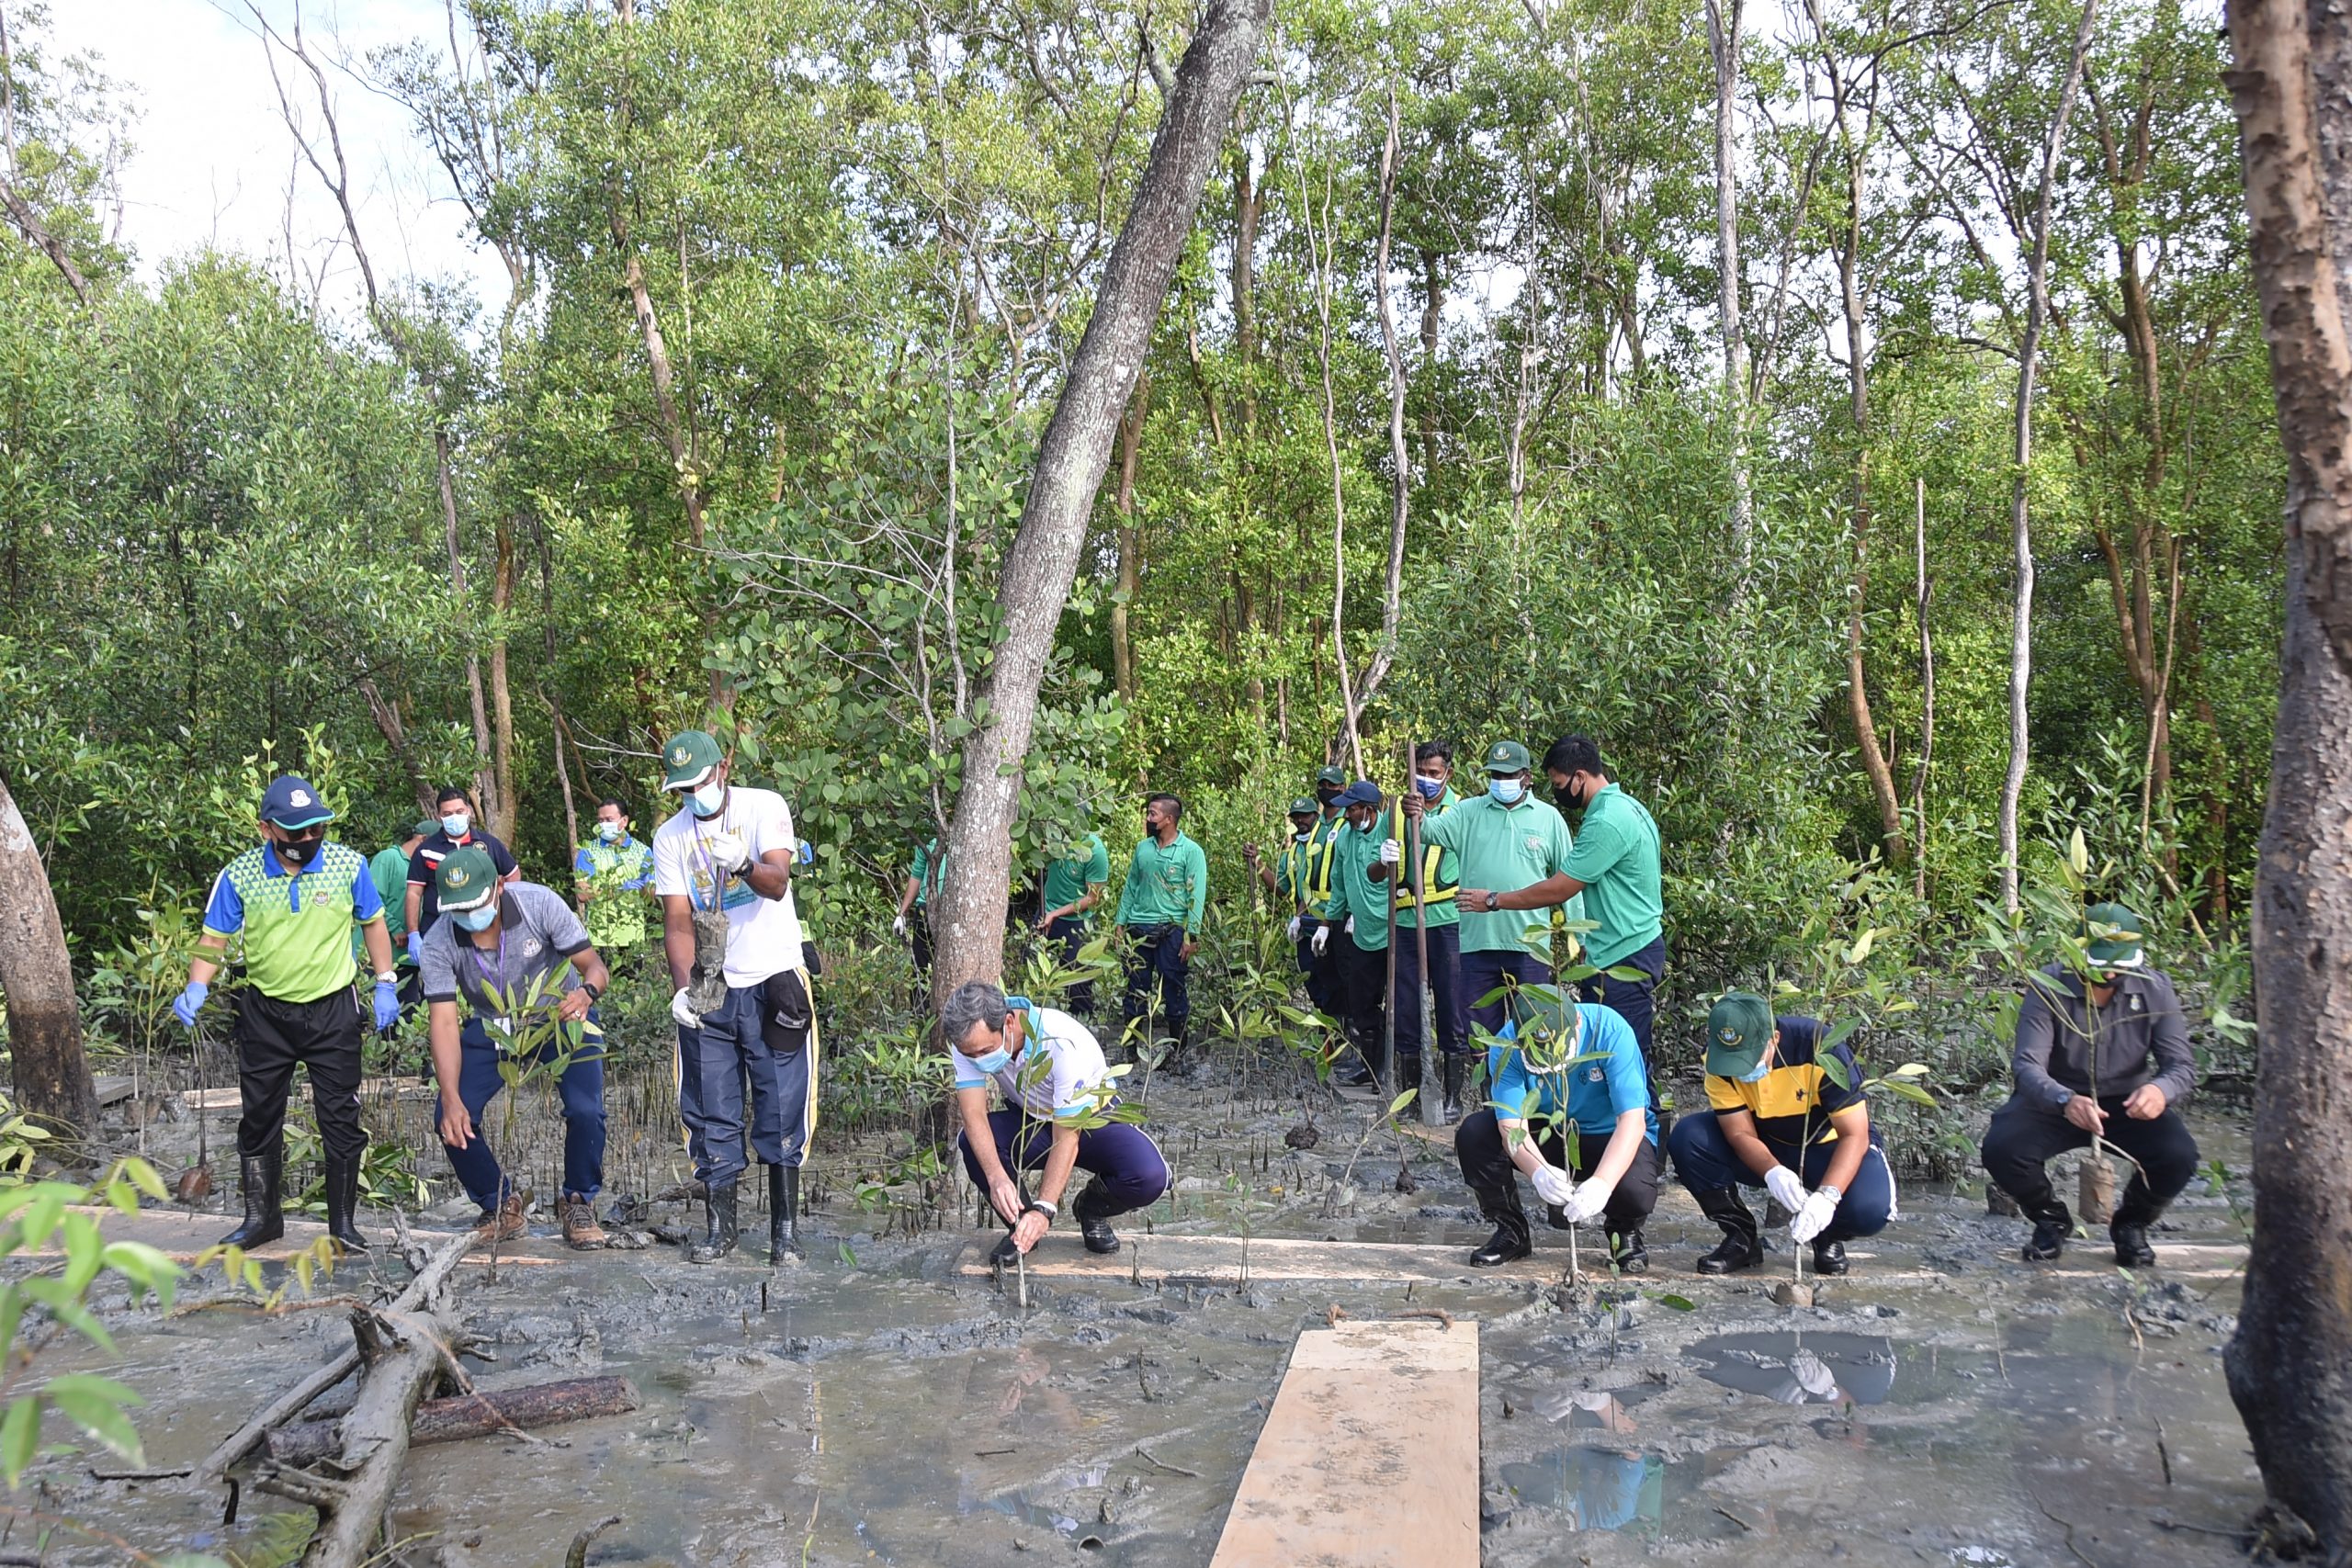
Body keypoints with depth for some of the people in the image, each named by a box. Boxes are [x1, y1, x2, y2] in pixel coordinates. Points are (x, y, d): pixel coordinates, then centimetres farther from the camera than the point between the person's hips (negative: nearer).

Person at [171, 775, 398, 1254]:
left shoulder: (347, 864, -10)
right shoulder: (239, 876, -10)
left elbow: (373, 924, 3)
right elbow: (214, 938, -3)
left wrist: (385, 986, 1)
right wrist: (197, 987, -19)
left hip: (333, 1010, -1)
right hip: (265, 1012, 1)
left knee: (341, 1117, 1)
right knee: (259, 1117, 11)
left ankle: (343, 1222, 13)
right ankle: (262, 1217, 27)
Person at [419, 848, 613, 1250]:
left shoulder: (540, 904, -26)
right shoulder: (439, 944, -21)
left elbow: (595, 966, -22)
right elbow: (443, 1022, -25)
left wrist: (587, 991, -48)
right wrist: (451, 1098, -37)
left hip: (561, 1019, -2)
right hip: (492, 1028, 2)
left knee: (586, 1111, -24)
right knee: (453, 1121, -14)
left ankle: (578, 1205, 3)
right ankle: (500, 1208, 11)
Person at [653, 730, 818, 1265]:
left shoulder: (764, 807, -6)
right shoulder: (670, 837, 3)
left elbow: (777, 883, -19)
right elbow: (678, 921, -1)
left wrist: (742, 865, -42)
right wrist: (682, 989, -16)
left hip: (773, 982, -3)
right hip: (707, 993, 3)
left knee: (782, 1110, -1)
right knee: (712, 1115, 6)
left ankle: (785, 1227, 9)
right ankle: (720, 1225, 18)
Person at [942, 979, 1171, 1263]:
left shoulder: (1063, 1043, -36)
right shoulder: (968, 1038, -23)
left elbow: (1066, 1139, -34)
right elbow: (973, 1114, -29)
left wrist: (1044, 1209, -42)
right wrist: (996, 1177, -46)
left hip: (1090, 1119, -3)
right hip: (1028, 1121, 3)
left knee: (1149, 1177, -31)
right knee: (972, 1141, -30)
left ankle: (1091, 1209, 4)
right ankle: (1020, 1224, -4)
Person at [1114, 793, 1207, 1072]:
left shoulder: (1190, 851, -5)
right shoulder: (1143, 847, 10)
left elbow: (1196, 896, -7)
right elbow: (1130, 886, 15)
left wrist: (1191, 935, -12)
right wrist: (1121, 922, 9)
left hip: (1171, 930, -5)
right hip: (1138, 928, 5)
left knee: (1173, 991, 1)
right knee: (1136, 989, 9)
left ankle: (1179, 1051, 10)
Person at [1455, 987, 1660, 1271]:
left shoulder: (1610, 1031, -29)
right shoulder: (1507, 1046, -23)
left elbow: (1632, 1120, -33)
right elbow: (1512, 1124, -29)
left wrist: (1602, 1182, -48)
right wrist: (1538, 1171, -50)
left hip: (1608, 1135, -2)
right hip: (1544, 1133, 2)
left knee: (1634, 1193, -35)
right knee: (1473, 1135, -24)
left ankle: (1624, 1231, 6)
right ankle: (1511, 1229, 1)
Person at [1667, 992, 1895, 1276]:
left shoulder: (1821, 1048, -30)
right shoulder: (1719, 1061, -21)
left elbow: (1854, 1135, -28)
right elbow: (1740, 1134, -19)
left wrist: (1827, 1196, -44)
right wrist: (1773, 1172, -41)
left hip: (1829, 1148, -2)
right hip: (1765, 1151, 3)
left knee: (1869, 1208, -35)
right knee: (1688, 1137, -25)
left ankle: (1829, 1237, 4)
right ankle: (1742, 1238, -5)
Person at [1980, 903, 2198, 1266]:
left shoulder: (2155, 990, -11)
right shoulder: (2047, 988, -18)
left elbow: (2182, 1065, -13)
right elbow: (2027, 1064, -26)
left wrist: (2161, 1090, -40)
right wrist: (2065, 1100, -49)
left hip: (2127, 1101, 2)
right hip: (2054, 1100, -2)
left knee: (2179, 1154, -27)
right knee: (2000, 1149, -29)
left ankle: (2131, 1225, 8)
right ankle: (2051, 1220, 7)